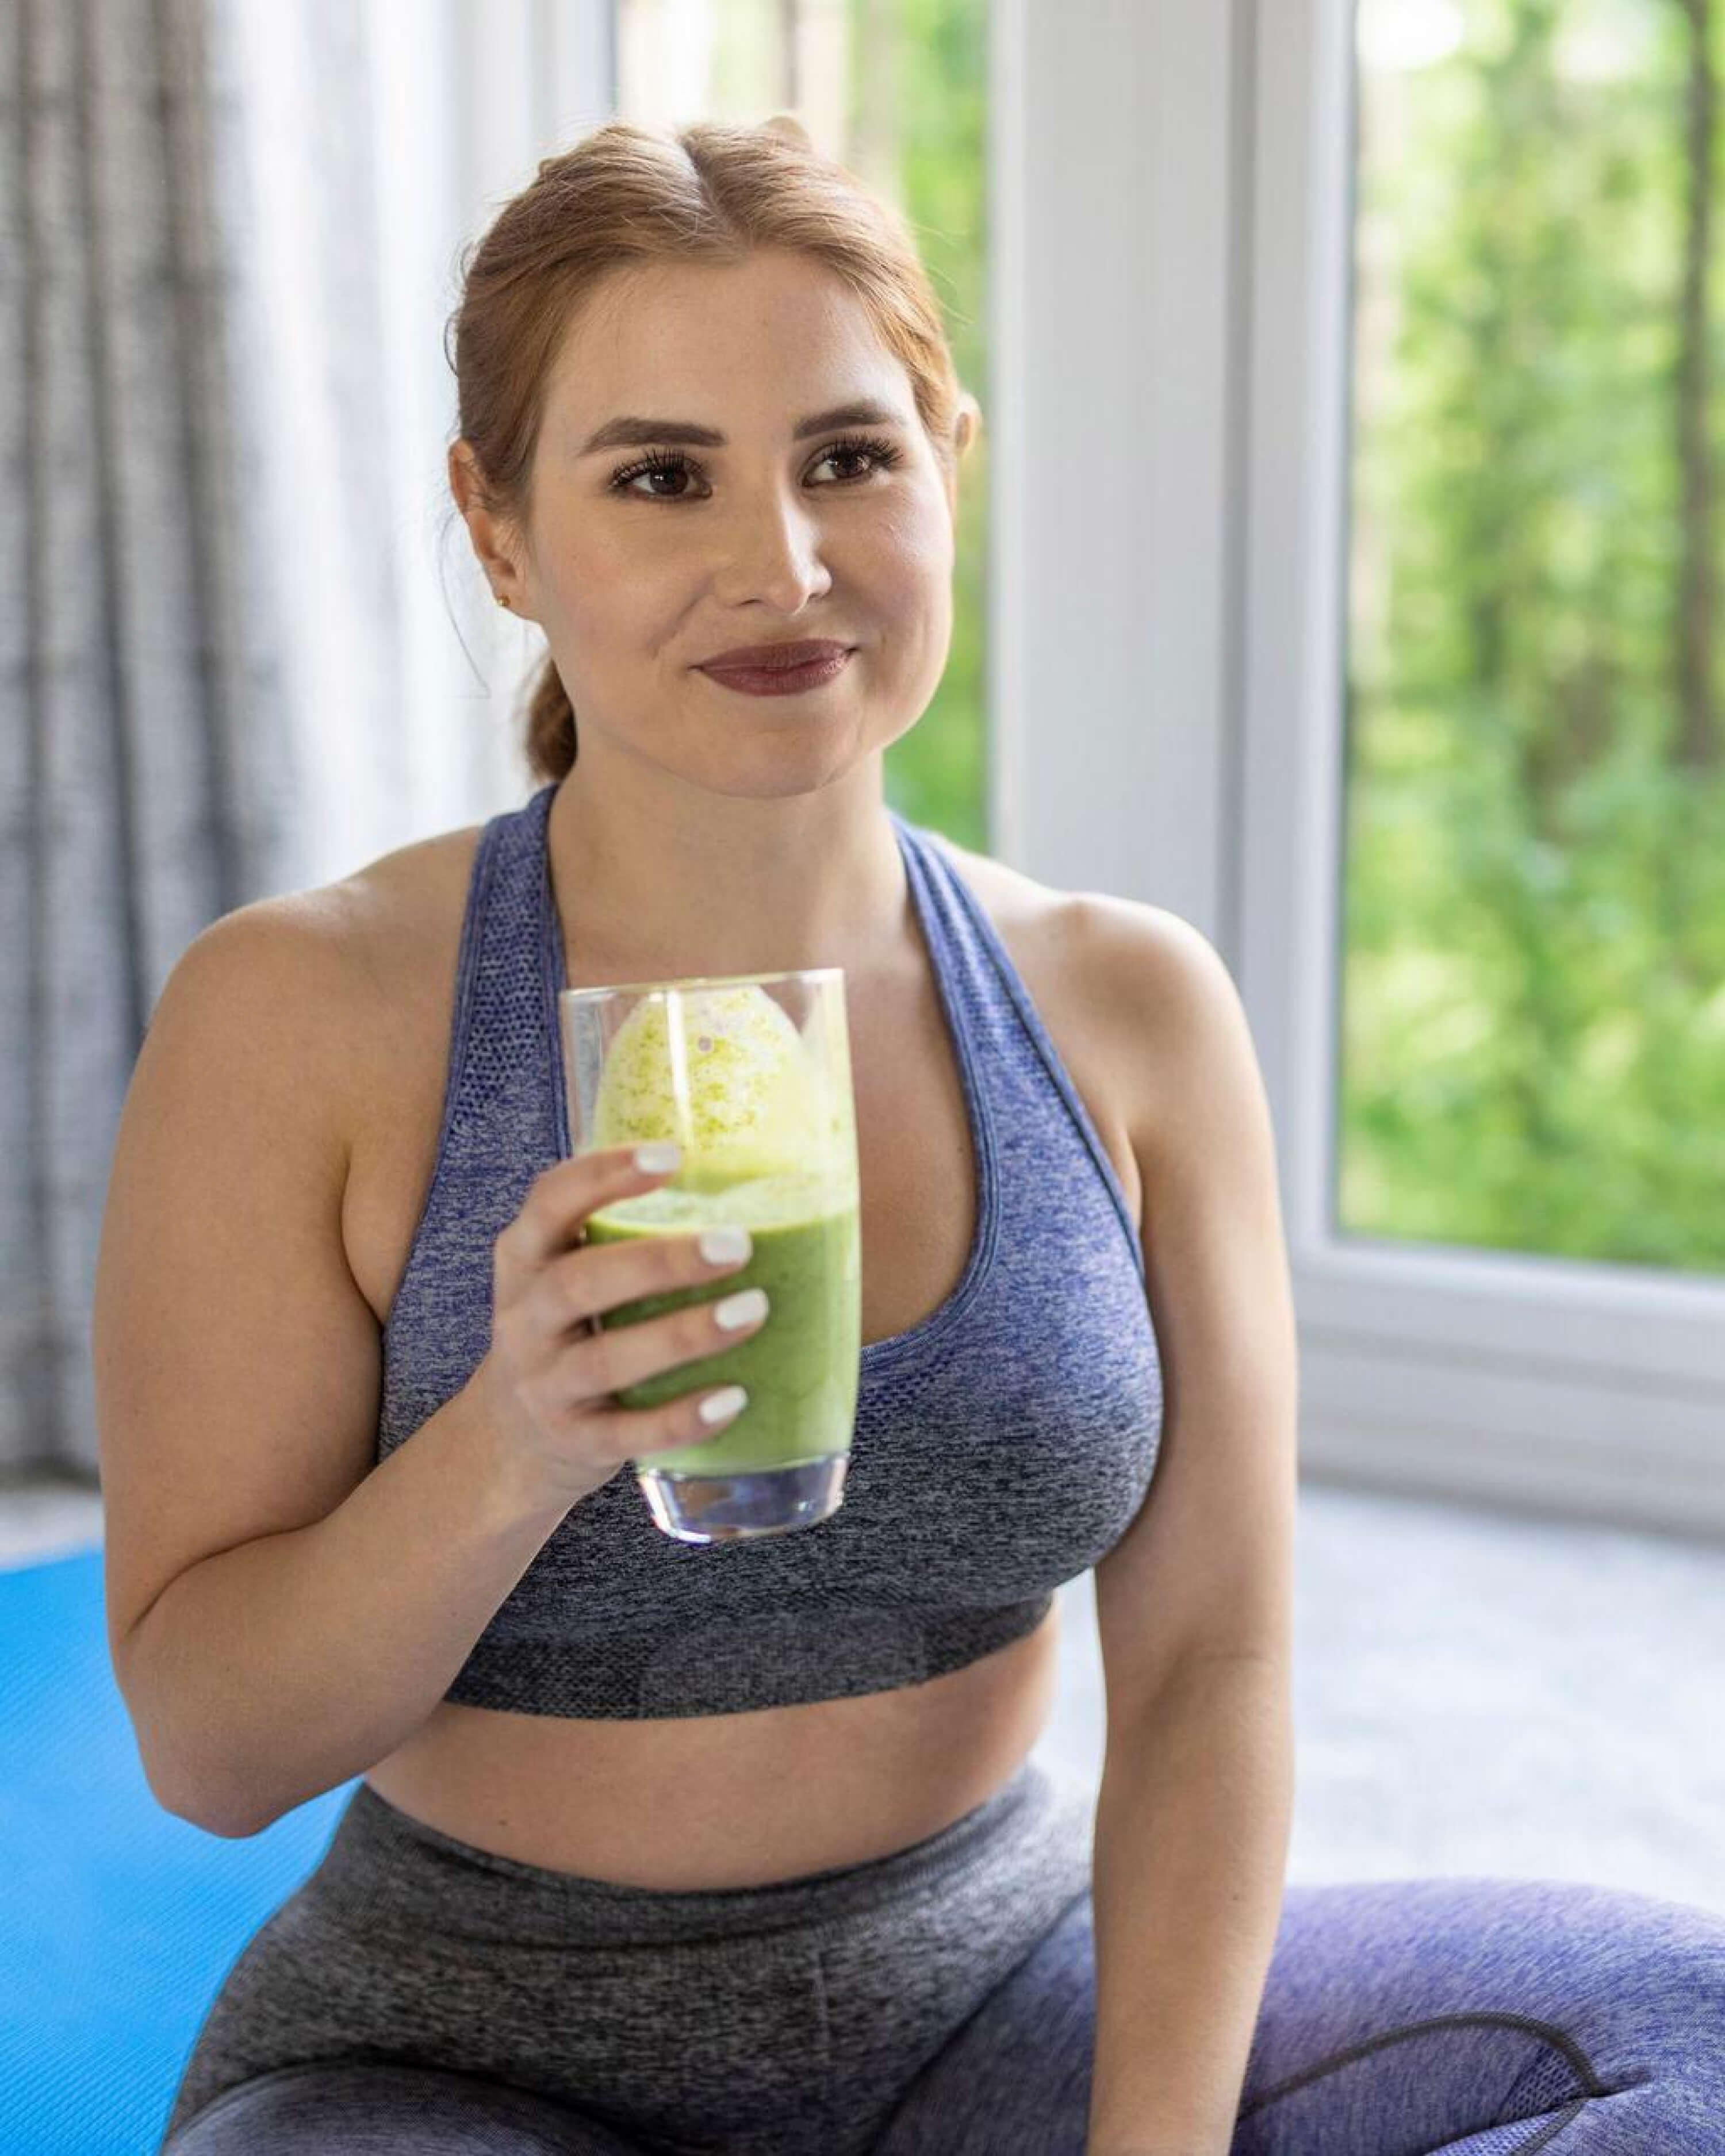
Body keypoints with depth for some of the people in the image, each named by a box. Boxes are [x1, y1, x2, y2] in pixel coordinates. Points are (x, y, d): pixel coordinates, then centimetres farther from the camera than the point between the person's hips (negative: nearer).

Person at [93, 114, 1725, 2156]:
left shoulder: (1131, 1006, -6)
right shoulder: (295, 1013, -14)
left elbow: (1208, 1671, -6)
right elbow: (205, 1746, -12)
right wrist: (517, 1450, -30)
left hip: (995, 1990, 2)